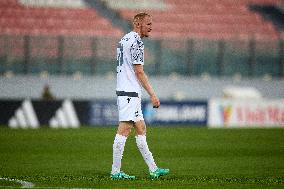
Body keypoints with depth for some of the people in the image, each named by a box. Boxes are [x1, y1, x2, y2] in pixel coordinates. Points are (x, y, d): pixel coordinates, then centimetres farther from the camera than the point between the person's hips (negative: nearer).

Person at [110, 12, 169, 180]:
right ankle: (116, 171, -9)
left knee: (141, 129, 12)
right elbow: (139, 72, -18)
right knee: (124, 130, -9)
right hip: (130, 92, -11)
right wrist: (153, 95, -16)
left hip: (123, 90, 11)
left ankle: (153, 169, 15)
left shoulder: (124, 39, 17)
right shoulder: (136, 42, -13)